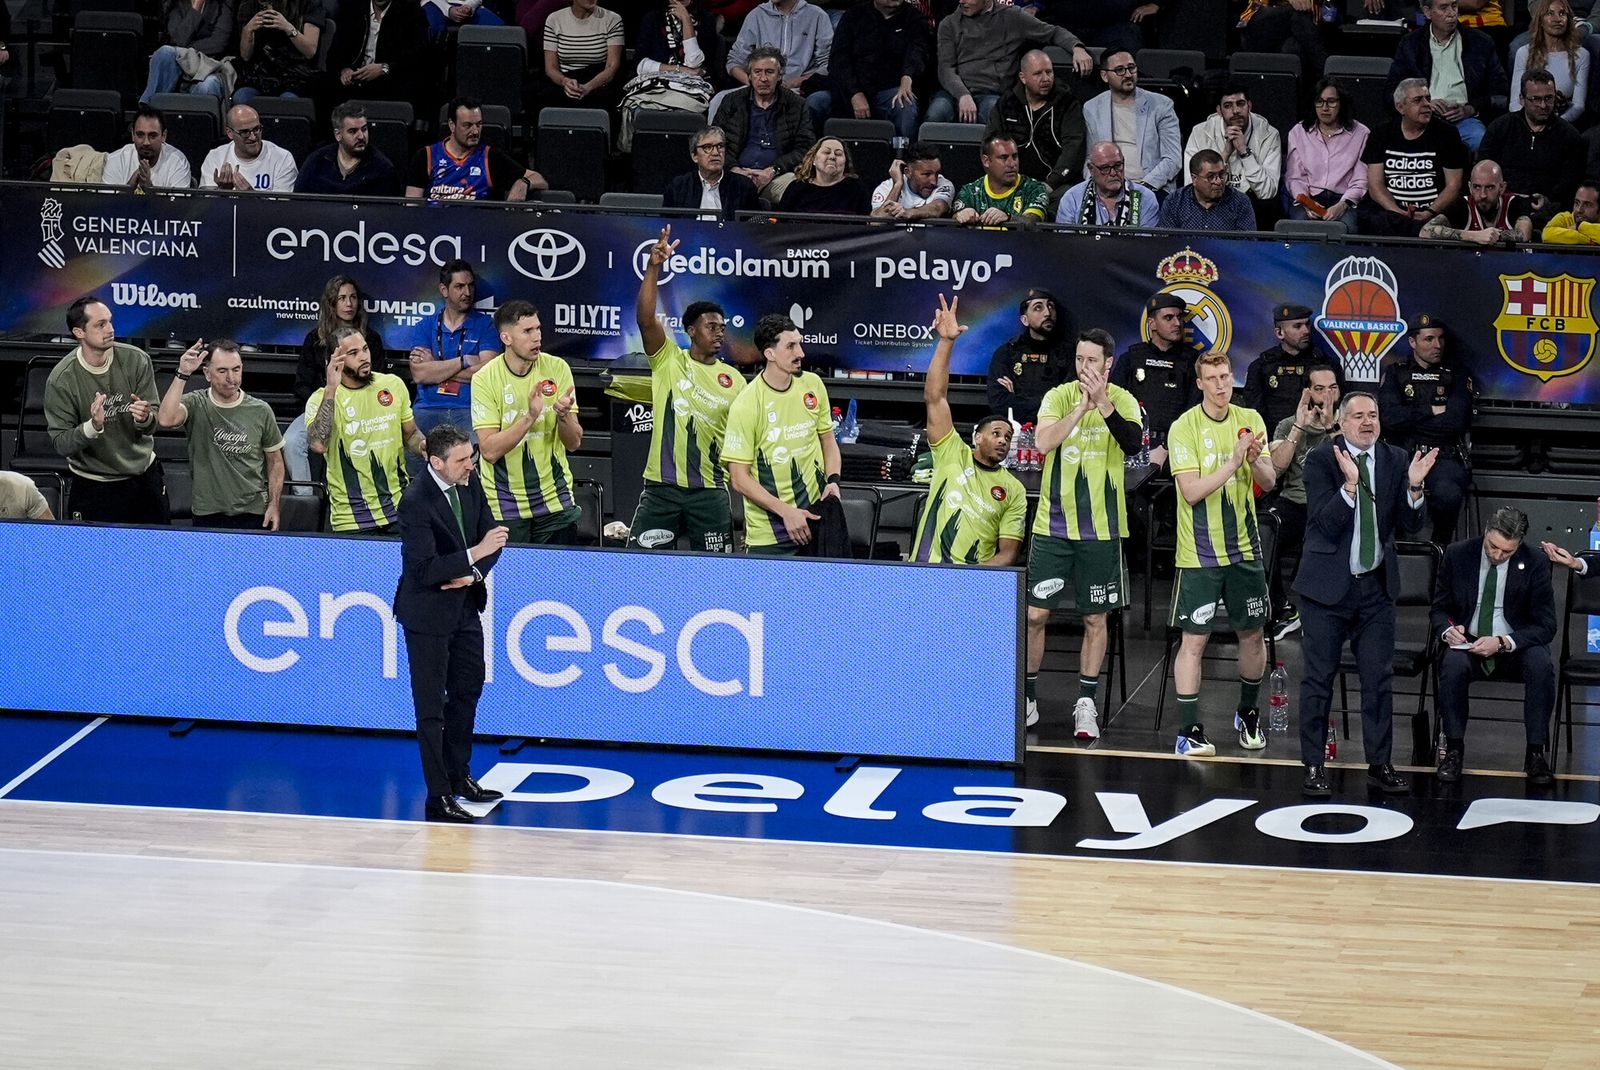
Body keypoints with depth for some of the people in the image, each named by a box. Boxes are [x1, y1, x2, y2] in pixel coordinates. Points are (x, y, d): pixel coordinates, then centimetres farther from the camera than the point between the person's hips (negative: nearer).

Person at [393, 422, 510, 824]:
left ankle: (459, 776, 38)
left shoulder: (470, 485, -2)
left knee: (468, 691, 21)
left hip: (465, 606, 8)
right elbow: (425, 569, -29)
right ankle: (438, 799, 4)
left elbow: (490, 538, 6)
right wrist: (474, 555, -33)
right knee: (431, 708, -1)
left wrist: (473, 574, -12)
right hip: (428, 614, -8)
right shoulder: (416, 502, -25)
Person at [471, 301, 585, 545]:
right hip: (504, 505, -2)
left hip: (555, 499, 2)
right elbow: (489, 451, -18)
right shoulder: (485, 379, -11)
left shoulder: (557, 368, -4)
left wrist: (564, 416, -24)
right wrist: (530, 417, -27)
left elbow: (573, 443, -3)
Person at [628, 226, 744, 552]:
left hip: (710, 491, 2)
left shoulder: (733, 379, 8)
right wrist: (653, 267, -25)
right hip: (662, 486, -2)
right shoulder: (668, 360, 2)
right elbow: (645, 319, -14)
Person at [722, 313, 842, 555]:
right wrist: (786, 512, -18)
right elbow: (739, 479, -12)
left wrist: (833, 480, -2)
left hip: (815, 516, 4)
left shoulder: (812, 385, 2)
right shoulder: (745, 405, -14)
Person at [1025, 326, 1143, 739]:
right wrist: (1082, 406, -24)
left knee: (1095, 619, 6)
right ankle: (1026, 697, 14)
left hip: (1101, 529, 0)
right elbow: (1043, 442, -17)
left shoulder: (1123, 401, -3)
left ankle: (1086, 704, 14)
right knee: (1035, 613, 0)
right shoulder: (1059, 396, -1)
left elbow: (1134, 445, -21)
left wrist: (1103, 404, -32)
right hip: (1053, 524, 1)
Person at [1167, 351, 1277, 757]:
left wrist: (1256, 460, -18)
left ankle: (1248, 714, 32)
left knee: (1252, 633, 12)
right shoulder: (1184, 428, -9)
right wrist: (1233, 462, -23)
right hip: (1199, 552, -4)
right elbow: (1192, 491, -17)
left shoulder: (1250, 420, 5)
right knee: (1194, 639, -6)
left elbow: (1269, 483, 2)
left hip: (1244, 547, 5)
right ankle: (1189, 732, -4)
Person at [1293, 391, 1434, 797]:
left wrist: (1414, 487, -19)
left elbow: (1410, 524, -1)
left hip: (1377, 585, 3)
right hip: (1328, 584, -3)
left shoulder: (1395, 460, 2)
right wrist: (1350, 484, -32)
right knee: (1319, 678, 3)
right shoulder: (1320, 461, -9)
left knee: (1379, 679, 7)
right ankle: (1314, 766, 12)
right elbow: (1325, 525, -19)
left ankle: (1380, 764, 16)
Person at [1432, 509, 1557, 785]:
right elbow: (1439, 609, 7)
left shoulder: (1535, 563, -7)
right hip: (1467, 643, 0)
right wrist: (1447, 629, -18)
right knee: (1453, 664, -34)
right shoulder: (1457, 554, -3)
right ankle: (1453, 749, -20)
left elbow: (1545, 626, -8)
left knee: (1541, 665, -33)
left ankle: (1535, 753, -22)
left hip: (1515, 647, 0)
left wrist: (1503, 642, -24)